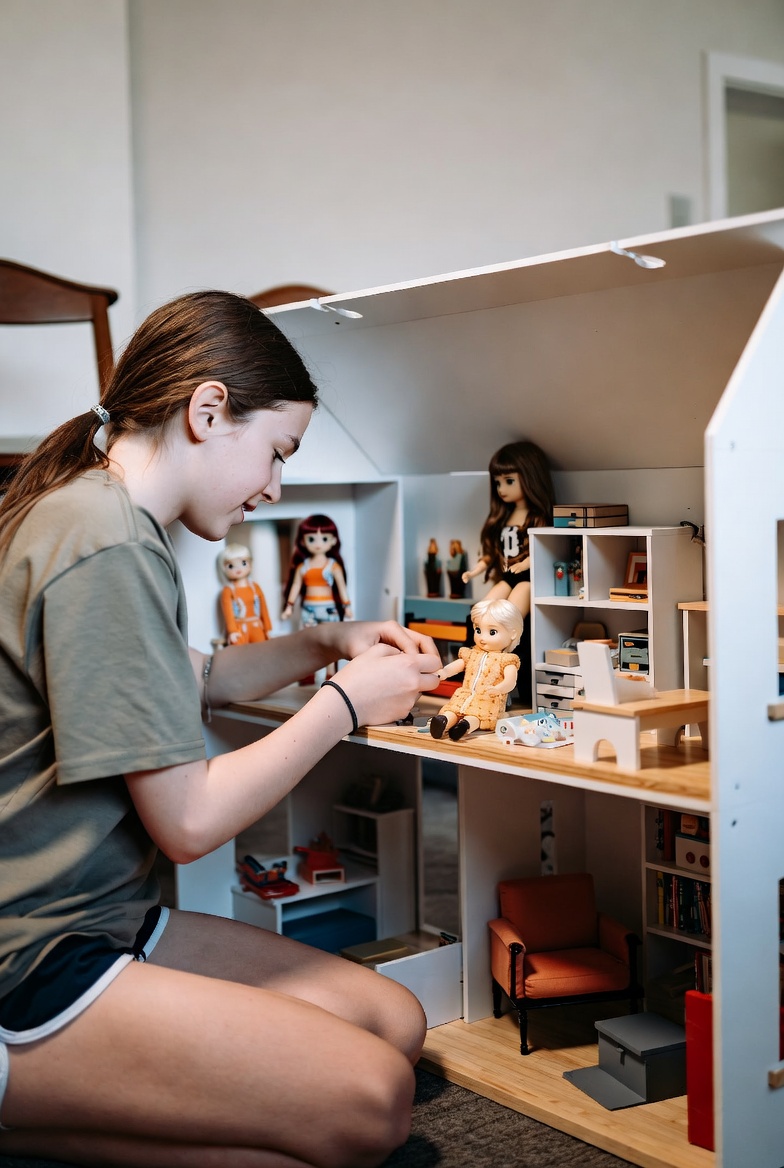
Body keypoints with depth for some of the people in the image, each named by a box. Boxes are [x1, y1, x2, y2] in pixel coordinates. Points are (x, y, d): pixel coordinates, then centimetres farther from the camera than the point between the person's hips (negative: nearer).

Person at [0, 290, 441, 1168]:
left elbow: (187, 684, 29)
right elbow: (189, 820, -17)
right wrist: (346, 701, -5)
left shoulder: (99, 512, 12)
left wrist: (324, 643, 18)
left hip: (95, 919, 11)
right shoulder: (107, 546, -21)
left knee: (395, 1023, 5)